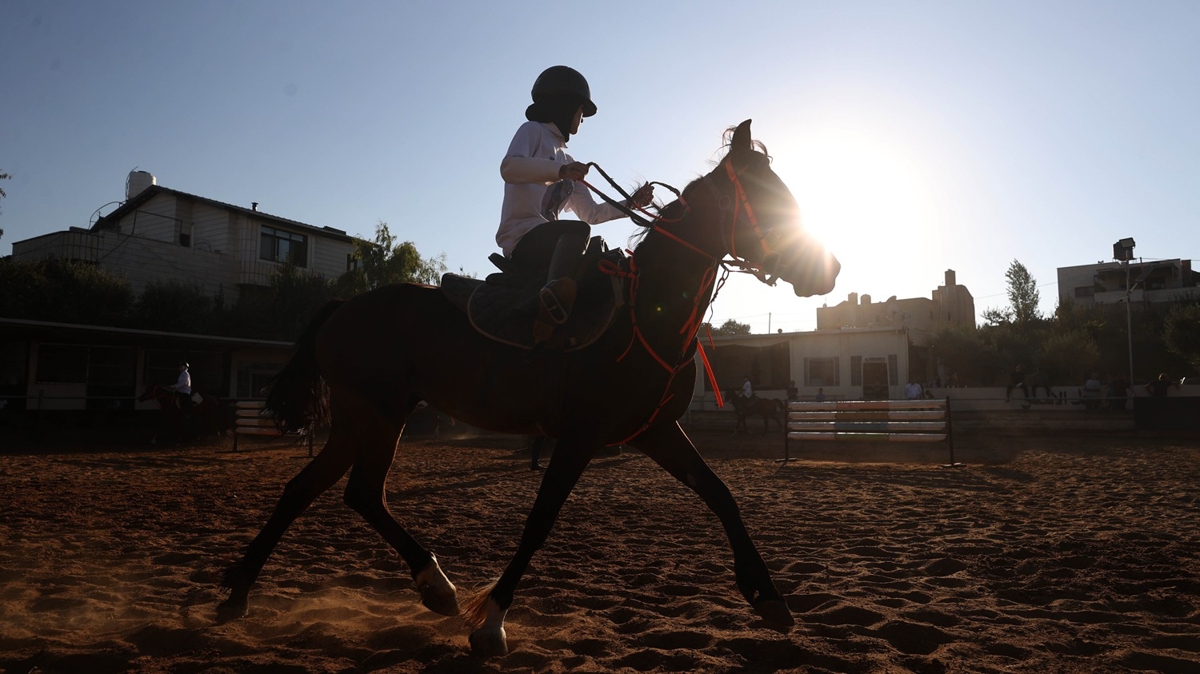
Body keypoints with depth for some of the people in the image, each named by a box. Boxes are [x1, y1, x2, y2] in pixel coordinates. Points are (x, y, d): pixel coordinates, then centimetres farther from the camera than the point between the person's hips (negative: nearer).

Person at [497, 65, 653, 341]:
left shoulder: (566, 161, 29)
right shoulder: (533, 131, 7)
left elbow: (591, 213, 27)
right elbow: (509, 167, -16)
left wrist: (631, 203, 20)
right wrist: (561, 171, -29)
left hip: (548, 241, 9)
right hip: (522, 237, -9)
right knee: (577, 230, -33)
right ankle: (554, 295, -55)